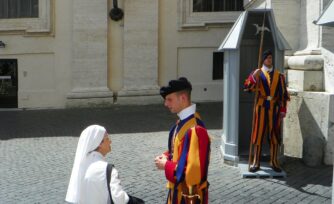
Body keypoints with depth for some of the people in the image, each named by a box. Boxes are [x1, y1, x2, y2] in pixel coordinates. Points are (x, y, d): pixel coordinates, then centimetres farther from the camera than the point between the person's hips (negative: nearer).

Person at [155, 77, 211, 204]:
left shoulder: (195, 130, -26)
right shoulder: (182, 122, 5)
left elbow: (194, 170, -28)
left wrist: (167, 165, -17)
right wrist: (167, 157, 0)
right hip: (178, 191, 9)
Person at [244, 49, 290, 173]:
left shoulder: (279, 75, 7)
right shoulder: (257, 73, 2)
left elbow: (283, 94, 6)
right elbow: (247, 87, -11)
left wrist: (283, 110, 1)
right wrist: (254, 77, -28)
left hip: (274, 108, 2)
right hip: (261, 107, -2)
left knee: (274, 135, 6)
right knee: (258, 134, 1)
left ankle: (274, 162, 16)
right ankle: (256, 162, 8)